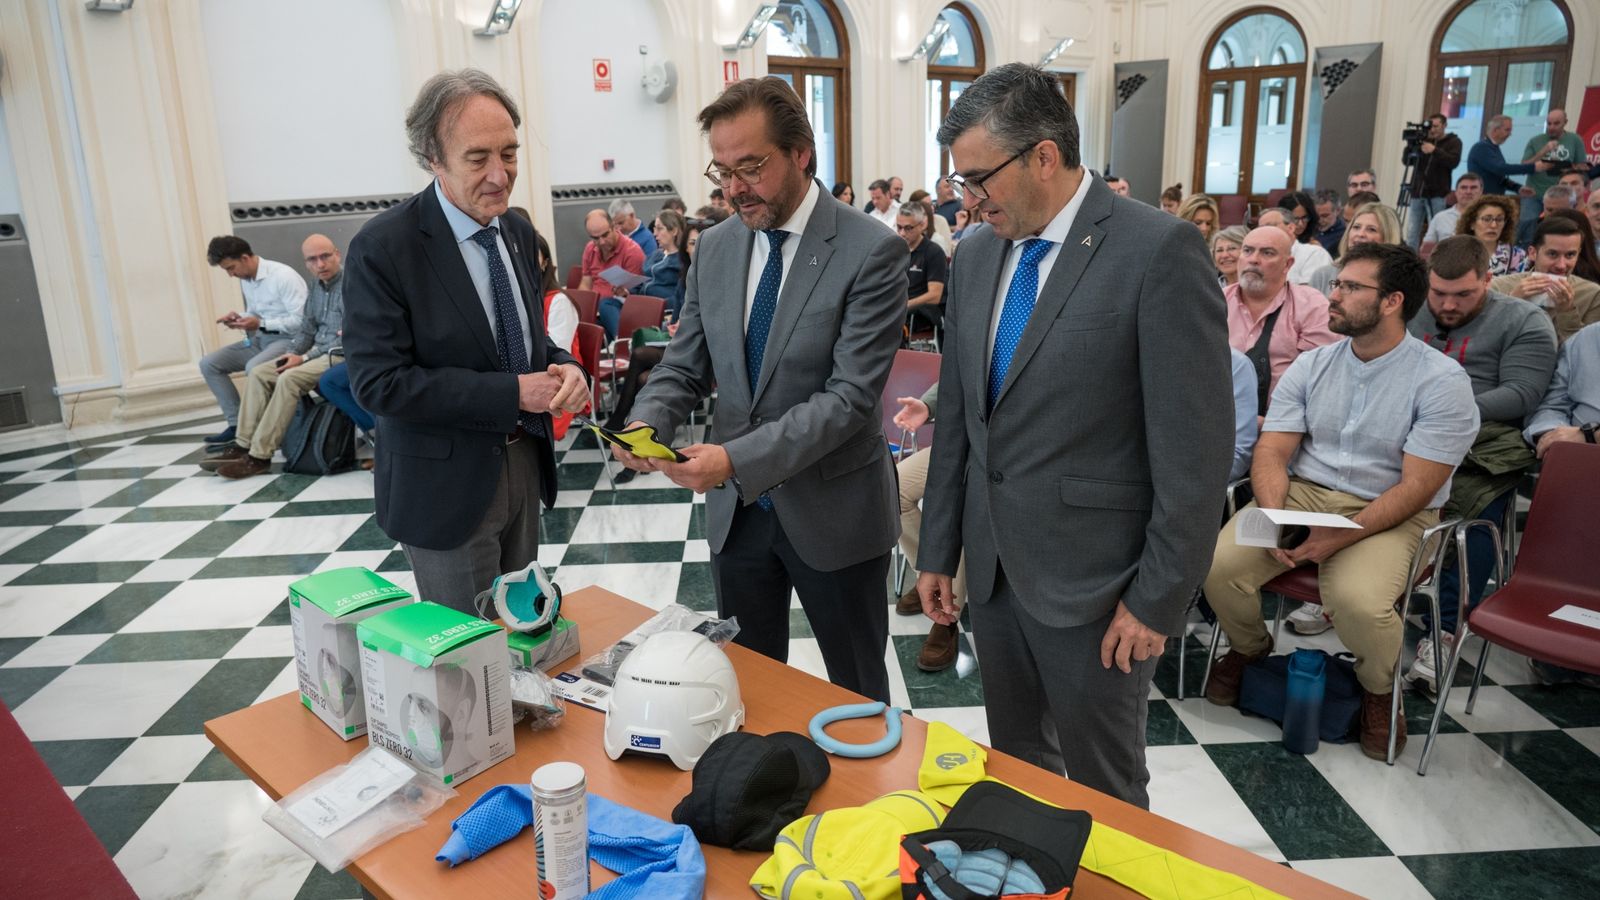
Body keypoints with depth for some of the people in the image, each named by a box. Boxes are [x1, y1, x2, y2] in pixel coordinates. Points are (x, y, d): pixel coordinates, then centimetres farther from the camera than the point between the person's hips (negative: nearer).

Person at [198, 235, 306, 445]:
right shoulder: (245, 279, 8)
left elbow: (301, 320, -23)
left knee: (254, 367, -35)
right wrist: (240, 319, -1)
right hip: (260, 339, 9)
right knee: (209, 363, 2)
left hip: (288, 340, -9)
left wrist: (260, 324, -25)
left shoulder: (283, 276, -17)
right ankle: (237, 424, -1)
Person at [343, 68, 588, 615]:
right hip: (447, 483, -6)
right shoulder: (383, 247, -17)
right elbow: (379, 381, -21)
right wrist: (512, 394, -24)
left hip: (525, 464, 6)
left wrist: (564, 368, -10)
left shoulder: (518, 233, 4)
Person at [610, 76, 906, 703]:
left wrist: (738, 459, -29)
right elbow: (684, 367, 6)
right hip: (736, 509, 5)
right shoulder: (714, 249, 4)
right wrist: (647, 423, -15)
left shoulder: (871, 251, -15)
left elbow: (851, 394, -21)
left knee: (857, 694, 15)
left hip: (832, 511, -4)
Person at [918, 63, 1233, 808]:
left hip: (1093, 578, -6)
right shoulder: (977, 253, 5)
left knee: (1104, 790, 12)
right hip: (993, 565, 6)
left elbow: (1195, 447, -15)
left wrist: (1157, 598, -13)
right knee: (1013, 769, 21)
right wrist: (937, 550, 11)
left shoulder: (1159, 250, -15)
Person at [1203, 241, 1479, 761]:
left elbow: (1416, 488, -13)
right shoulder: (1310, 367, 6)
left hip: (1388, 515, -3)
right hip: (1301, 493, 4)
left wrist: (1338, 538, -24)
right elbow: (1272, 452, 1)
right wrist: (1273, 517, -20)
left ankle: (1378, 690, 4)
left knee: (1357, 600, -34)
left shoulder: (1442, 382, -8)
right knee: (1220, 564, -23)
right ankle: (1248, 648, 13)